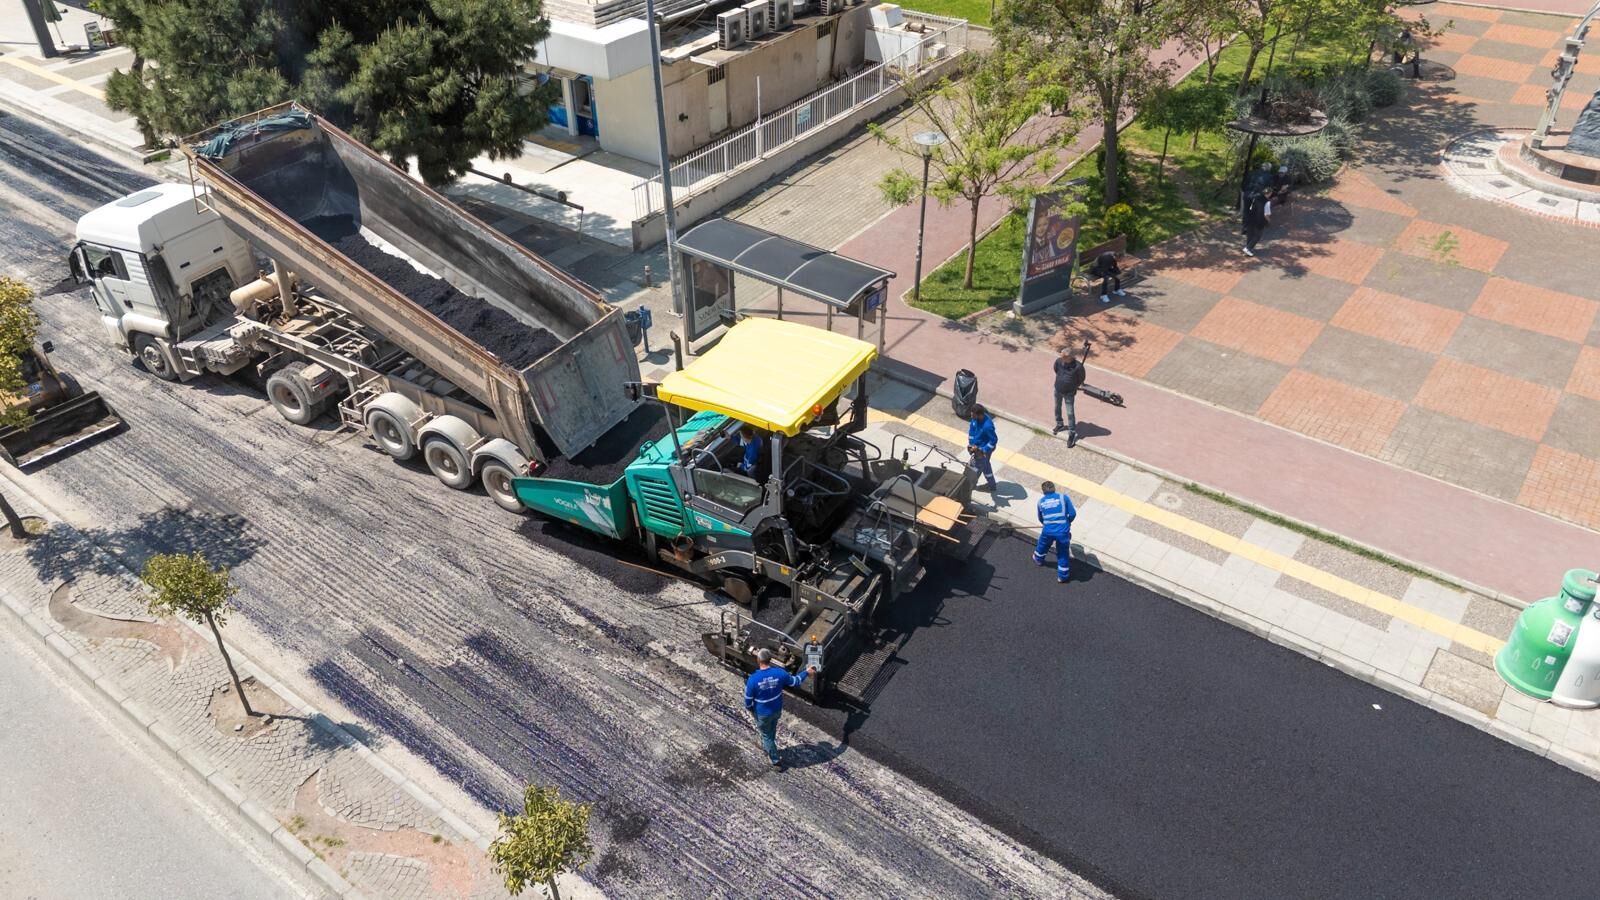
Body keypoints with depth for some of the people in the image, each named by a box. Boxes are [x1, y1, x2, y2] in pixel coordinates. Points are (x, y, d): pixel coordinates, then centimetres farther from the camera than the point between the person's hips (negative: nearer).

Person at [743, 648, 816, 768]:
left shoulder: (753, 679, -32)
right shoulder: (780, 673, -23)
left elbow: (748, 699, -19)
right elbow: (795, 682, -5)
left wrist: (750, 709, 5)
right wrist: (807, 672, 12)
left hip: (762, 713, -4)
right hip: (777, 710, 4)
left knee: (766, 735, 21)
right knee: (771, 731, 32)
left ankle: (776, 761, 33)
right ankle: (766, 747, 58)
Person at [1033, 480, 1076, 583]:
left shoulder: (1041, 501, 8)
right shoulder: (1064, 497, 0)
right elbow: (1073, 514, -5)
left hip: (1048, 531, 2)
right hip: (1062, 531, -2)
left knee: (1042, 546, 33)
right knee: (1063, 554, 16)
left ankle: (1038, 559, 60)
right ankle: (1062, 576, 26)